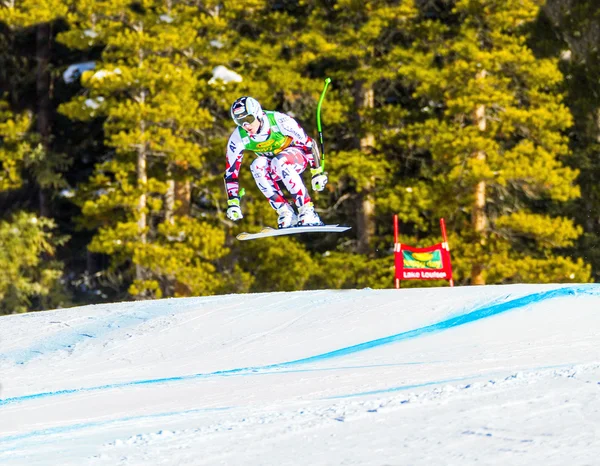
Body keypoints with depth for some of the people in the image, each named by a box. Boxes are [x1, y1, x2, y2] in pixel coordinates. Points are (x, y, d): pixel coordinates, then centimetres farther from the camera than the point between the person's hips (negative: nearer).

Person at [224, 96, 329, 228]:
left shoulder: (279, 121, -28)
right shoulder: (238, 138, -18)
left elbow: (308, 143, -18)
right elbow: (231, 171, -11)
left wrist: (317, 172, -18)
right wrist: (233, 202, -16)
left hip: (296, 156, -3)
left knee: (279, 163, -37)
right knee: (257, 165, -31)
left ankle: (307, 211, -33)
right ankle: (285, 212, -26)